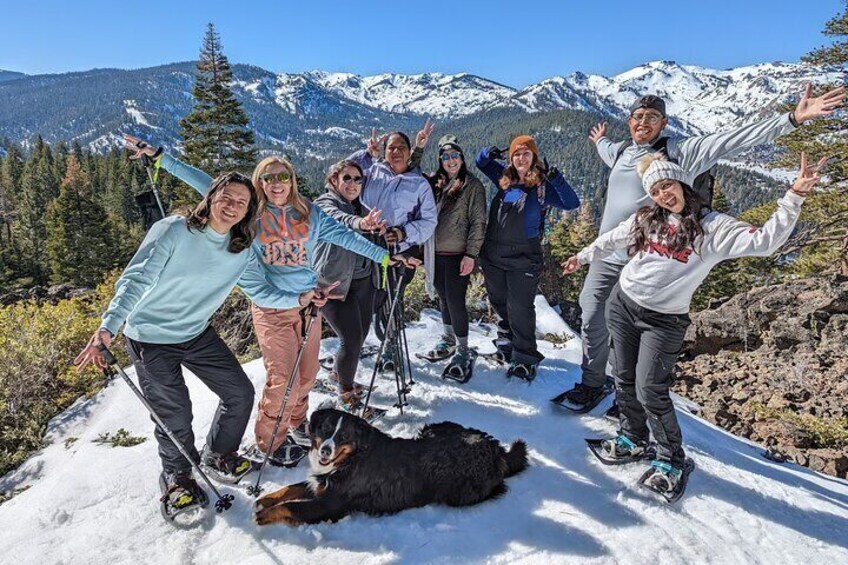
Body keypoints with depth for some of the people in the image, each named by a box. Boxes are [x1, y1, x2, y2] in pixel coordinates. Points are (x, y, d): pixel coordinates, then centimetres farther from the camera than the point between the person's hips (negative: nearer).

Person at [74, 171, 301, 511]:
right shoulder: (173, 231, -21)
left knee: (241, 394, 5)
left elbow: (261, 291, -6)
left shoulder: (242, 252, -5)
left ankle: (218, 456, 33)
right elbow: (135, 281, -25)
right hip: (150, 339, -5)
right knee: (175, 415, -1)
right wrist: (108, 328, -37)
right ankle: (177, 476, 32)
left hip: (197, 335, 5)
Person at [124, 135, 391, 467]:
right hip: (271, 307, -3)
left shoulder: (308, 213, 4)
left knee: (307, 372, 14)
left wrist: (384, 255, 2)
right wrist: (157, 157, -2)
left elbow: (343, 236, 3)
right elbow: (203, 182, -1)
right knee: (283, 381, -5)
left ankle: (296, 422, 41)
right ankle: (267, 445, 18)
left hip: (309, 302, 3)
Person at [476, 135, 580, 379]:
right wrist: (489, 154, -2)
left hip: (523, 260, -5)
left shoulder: (542, 186, -7)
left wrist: (555, 177, -26)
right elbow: (481, 163, 19)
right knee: (499, 303, 19)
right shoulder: (504, 179, 6)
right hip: (493, 256, 6)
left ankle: (525, 358, 13)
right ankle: (506, 344, 40)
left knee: (519, 308, -1)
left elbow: (571, 203, -17)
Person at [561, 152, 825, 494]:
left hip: (663, 321, -4)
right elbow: (611, 241, 20)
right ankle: (633, 439, 33)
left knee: (650, 392, -5)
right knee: (624, 382, 12)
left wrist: (794, 197, -24)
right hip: (623, 305, 4)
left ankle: (671, 458, 17)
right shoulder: (644, 219, 4)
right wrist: (583, 258, 29)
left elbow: (764, 241, -17)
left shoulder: (713, 227, -7)